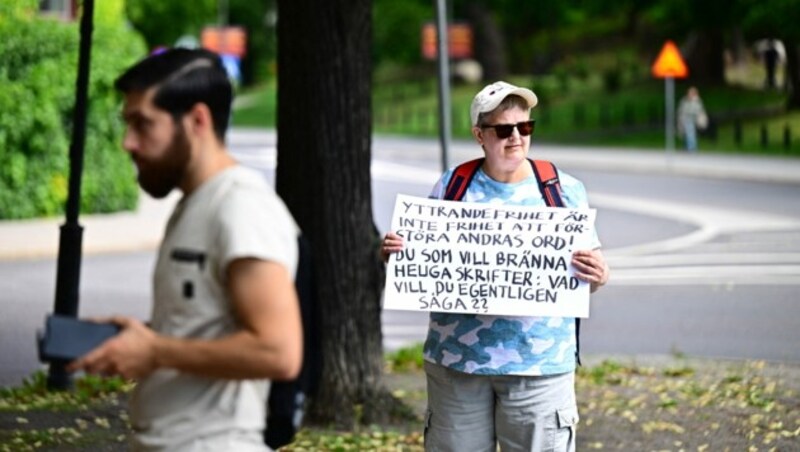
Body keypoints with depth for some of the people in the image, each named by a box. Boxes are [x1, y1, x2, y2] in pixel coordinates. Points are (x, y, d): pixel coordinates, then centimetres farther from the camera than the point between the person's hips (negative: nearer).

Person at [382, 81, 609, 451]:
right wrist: (394, 253, -10)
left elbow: (592, 265, 7)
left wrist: (598, 276, -17)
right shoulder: (451, 185, 5)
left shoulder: (565, 190, 4)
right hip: (456, 360, 1)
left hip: (538, 363, -1)